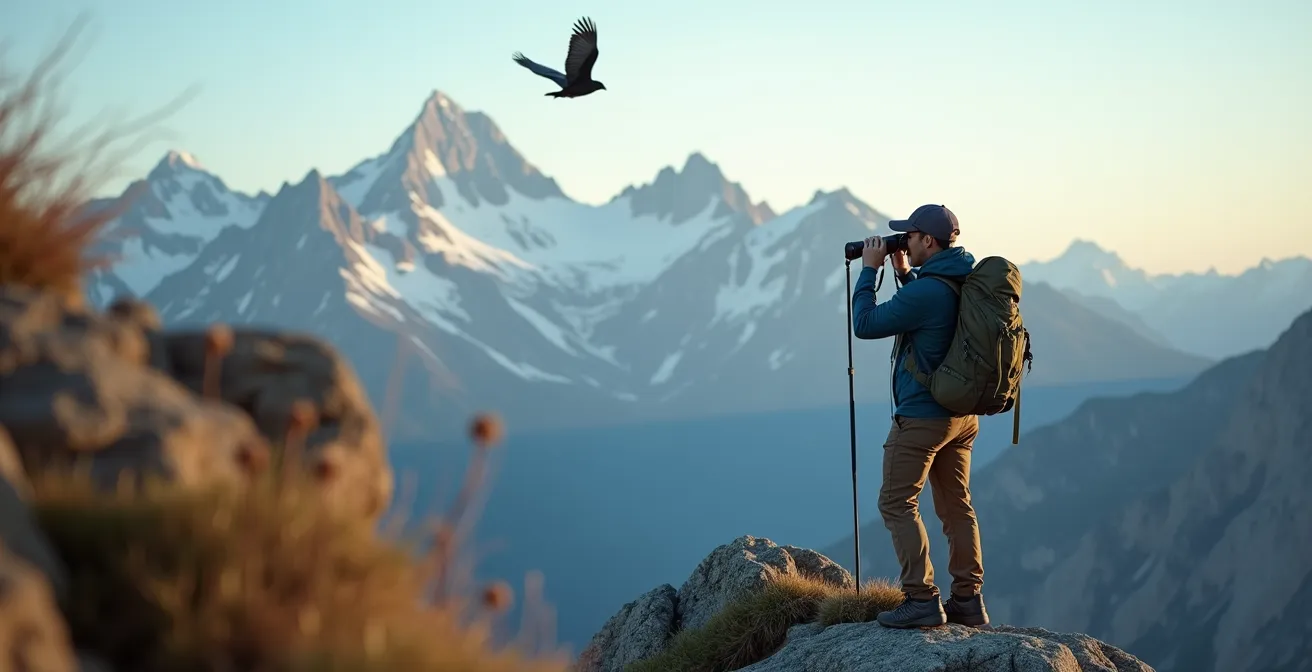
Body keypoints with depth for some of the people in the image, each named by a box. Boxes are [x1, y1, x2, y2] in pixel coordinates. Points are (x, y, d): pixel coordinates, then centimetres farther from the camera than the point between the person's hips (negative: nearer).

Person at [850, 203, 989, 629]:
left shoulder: (926, 291, -22)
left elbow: (865, 325, -15)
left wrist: (869, 270, -6)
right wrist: (904, 274, 15)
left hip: (921, 417, -9)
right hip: (962, 415, 9)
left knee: (897, 504, -1)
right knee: (957, 505, 12)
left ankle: (922, 600, -5)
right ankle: (968, 600, 15)